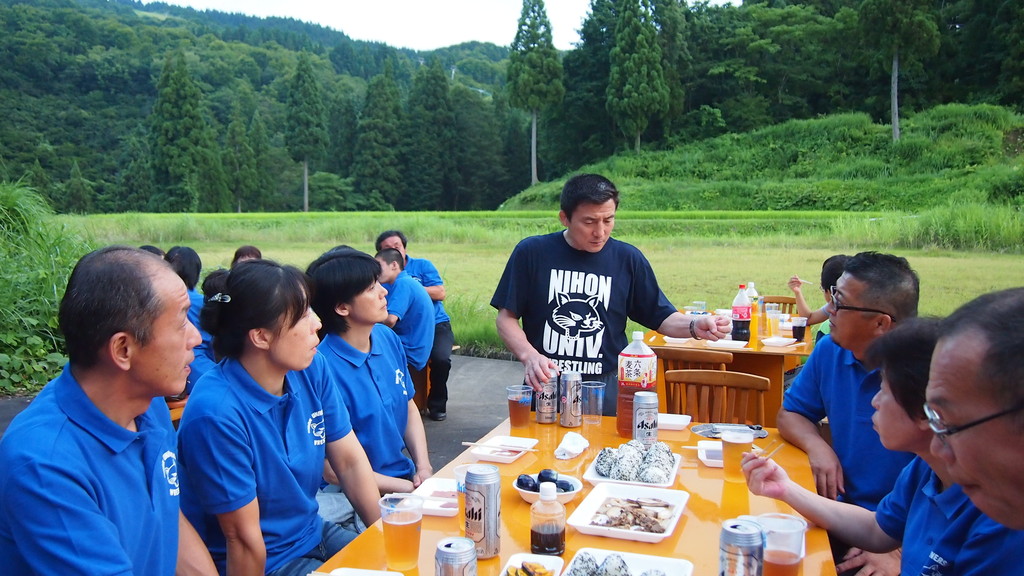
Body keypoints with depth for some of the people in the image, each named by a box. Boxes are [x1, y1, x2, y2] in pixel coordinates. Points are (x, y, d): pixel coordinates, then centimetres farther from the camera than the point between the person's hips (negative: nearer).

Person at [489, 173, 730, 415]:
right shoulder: (532, 252, -4)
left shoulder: (628, 259, 1)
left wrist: (694, 326, -15)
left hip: (606, 388, 1)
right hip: (544, 385, -1)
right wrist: (529, 356, -17)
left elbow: (661, 317, 6)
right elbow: (507, 317, 0)